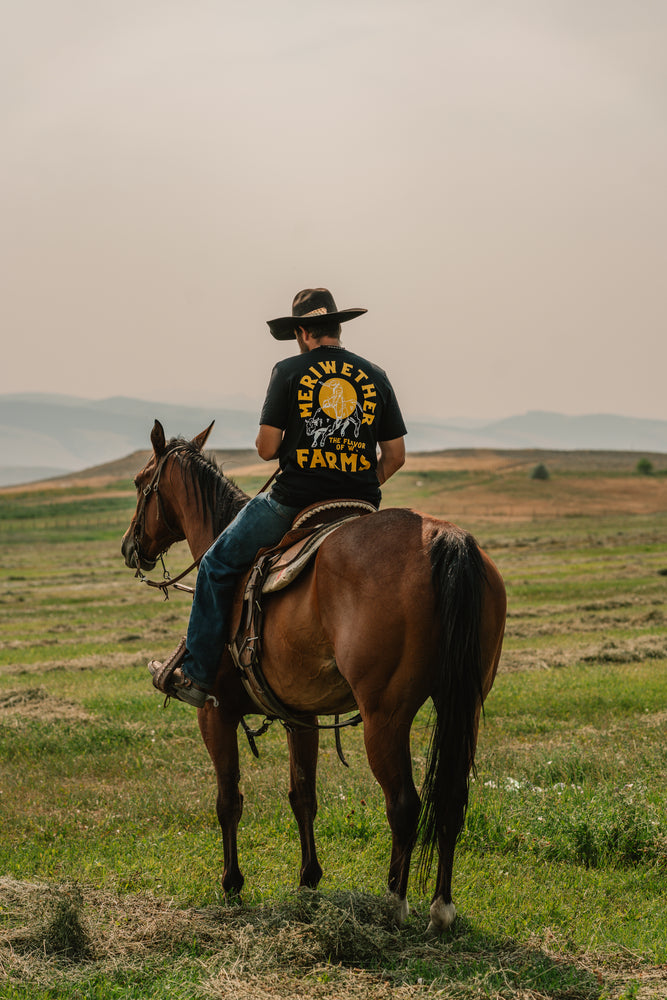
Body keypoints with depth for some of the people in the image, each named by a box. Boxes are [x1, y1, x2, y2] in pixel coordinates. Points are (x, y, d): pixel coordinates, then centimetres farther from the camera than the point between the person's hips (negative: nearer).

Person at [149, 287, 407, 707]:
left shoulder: (290, 371, -3)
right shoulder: (375, 376, 8)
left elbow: (266, 448, -7)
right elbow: (395, 456, 7)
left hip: (294, 500, -3)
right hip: (361, 509, 4)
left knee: (217, 565, 14)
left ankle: (197, 673, 13)